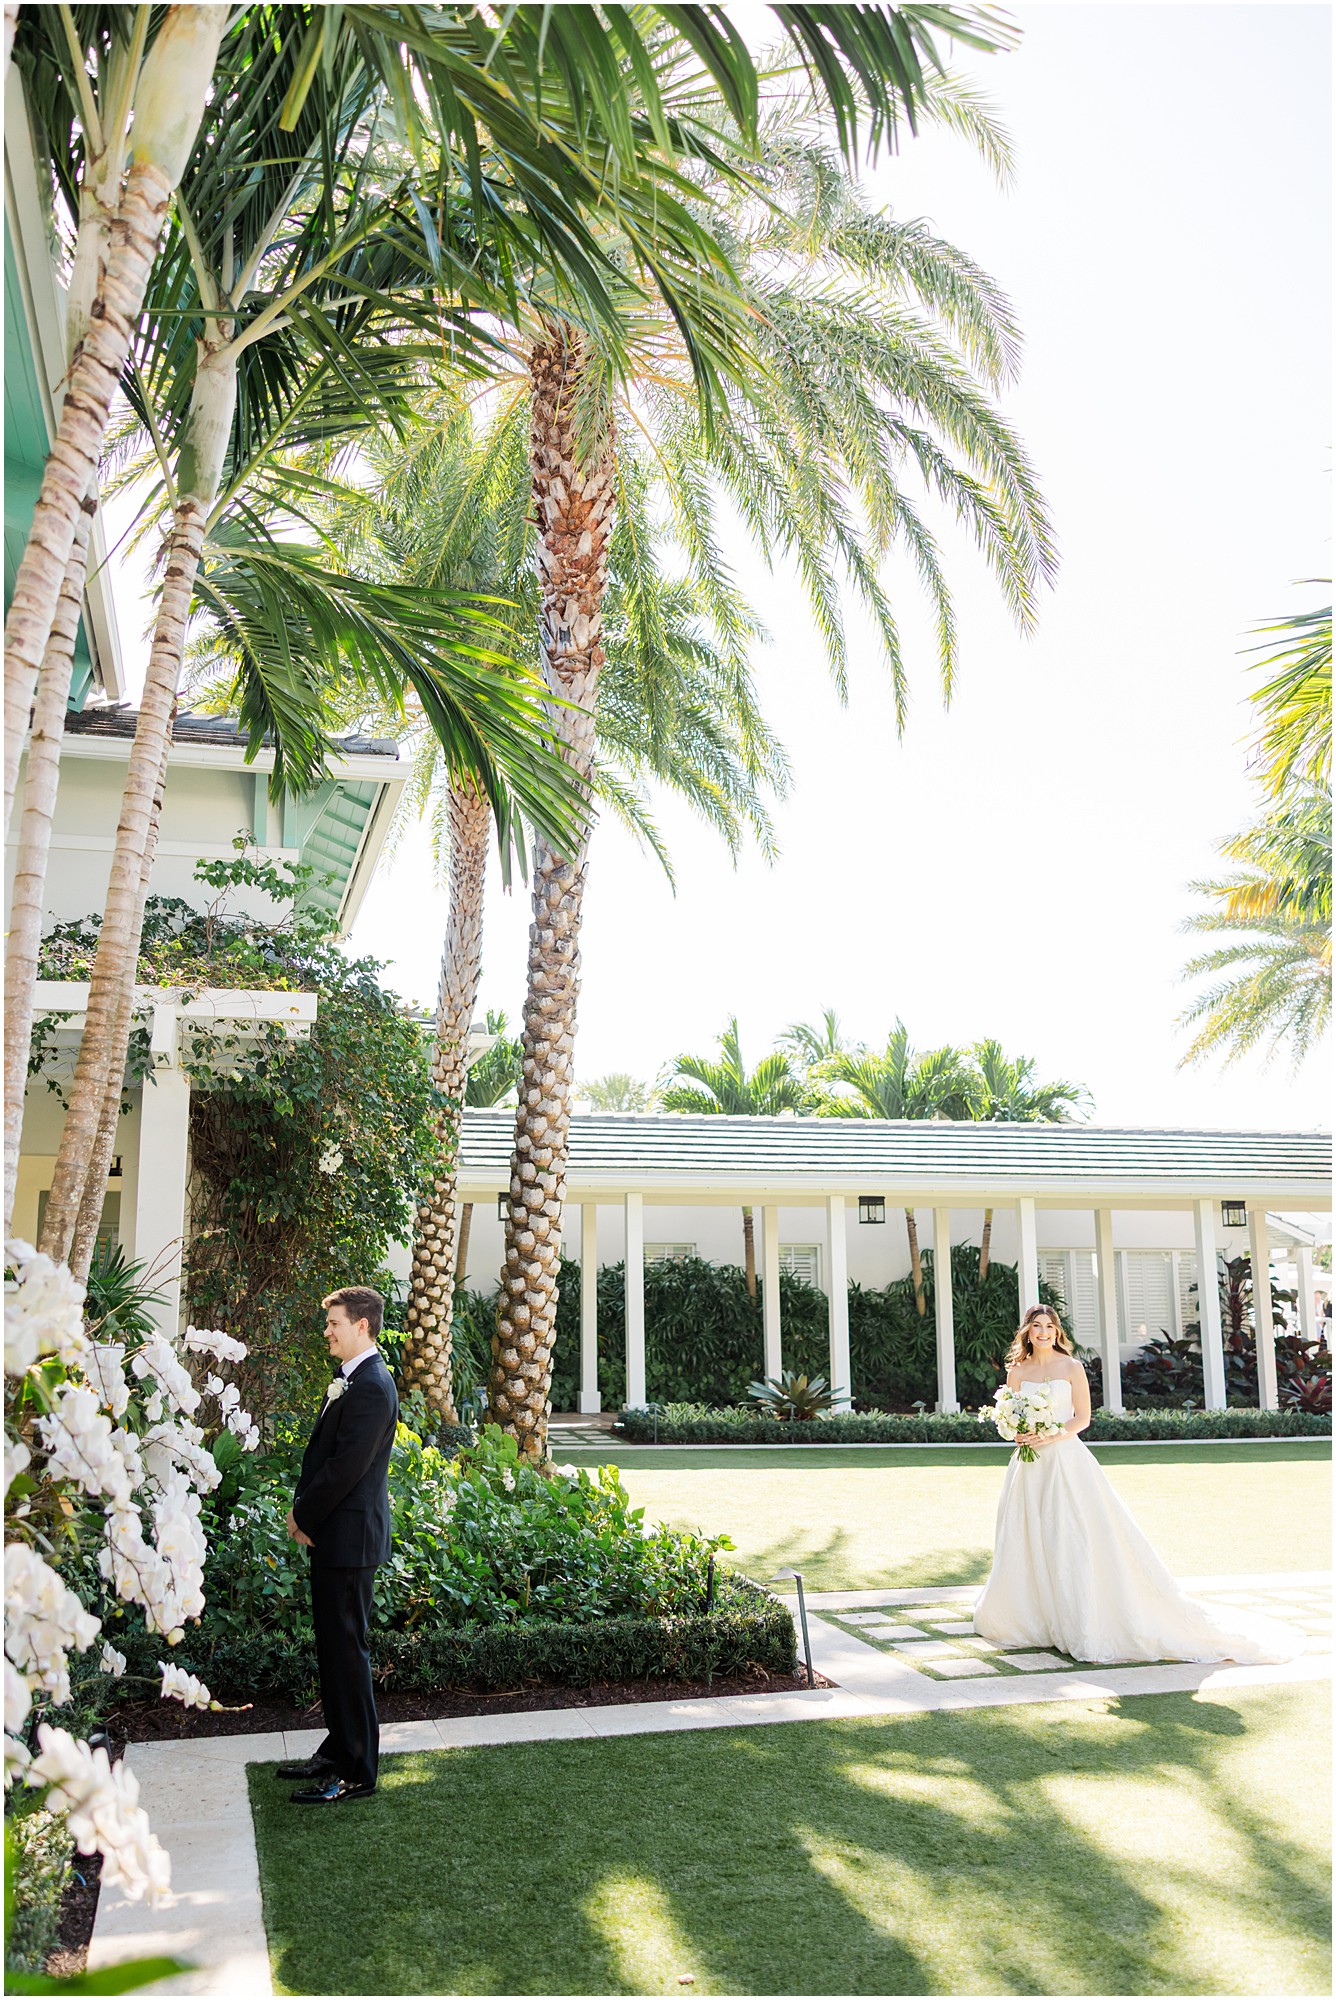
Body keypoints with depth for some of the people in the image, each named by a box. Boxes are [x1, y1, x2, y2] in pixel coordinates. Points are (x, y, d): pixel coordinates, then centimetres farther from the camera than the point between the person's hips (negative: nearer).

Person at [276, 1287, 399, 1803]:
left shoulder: (371, 1387, -19)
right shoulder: (348, 1381, 13)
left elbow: (346, 1466, -21)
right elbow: (320, 1450, 17)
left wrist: (305, 1516, -10)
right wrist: (301, 1507, 6)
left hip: (349, 1536, -10)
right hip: (332, 1533, 10)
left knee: (346, 1650, -3)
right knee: (333, 1646, 18)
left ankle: (356, 1772, 7)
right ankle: (337, 1751, 30)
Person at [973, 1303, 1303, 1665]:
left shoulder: (1071, 1367, 0)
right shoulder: (1017, 1371, 7)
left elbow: (1082, 1417, -2)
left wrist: (1051, 1435, -16)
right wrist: (1019, 1434, -10)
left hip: (1067, 1461, -3)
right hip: (1030, 1466, 3)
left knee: (1074, 1537, -9)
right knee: (1027, 1541, 5)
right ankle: (1029, 1618, 18)